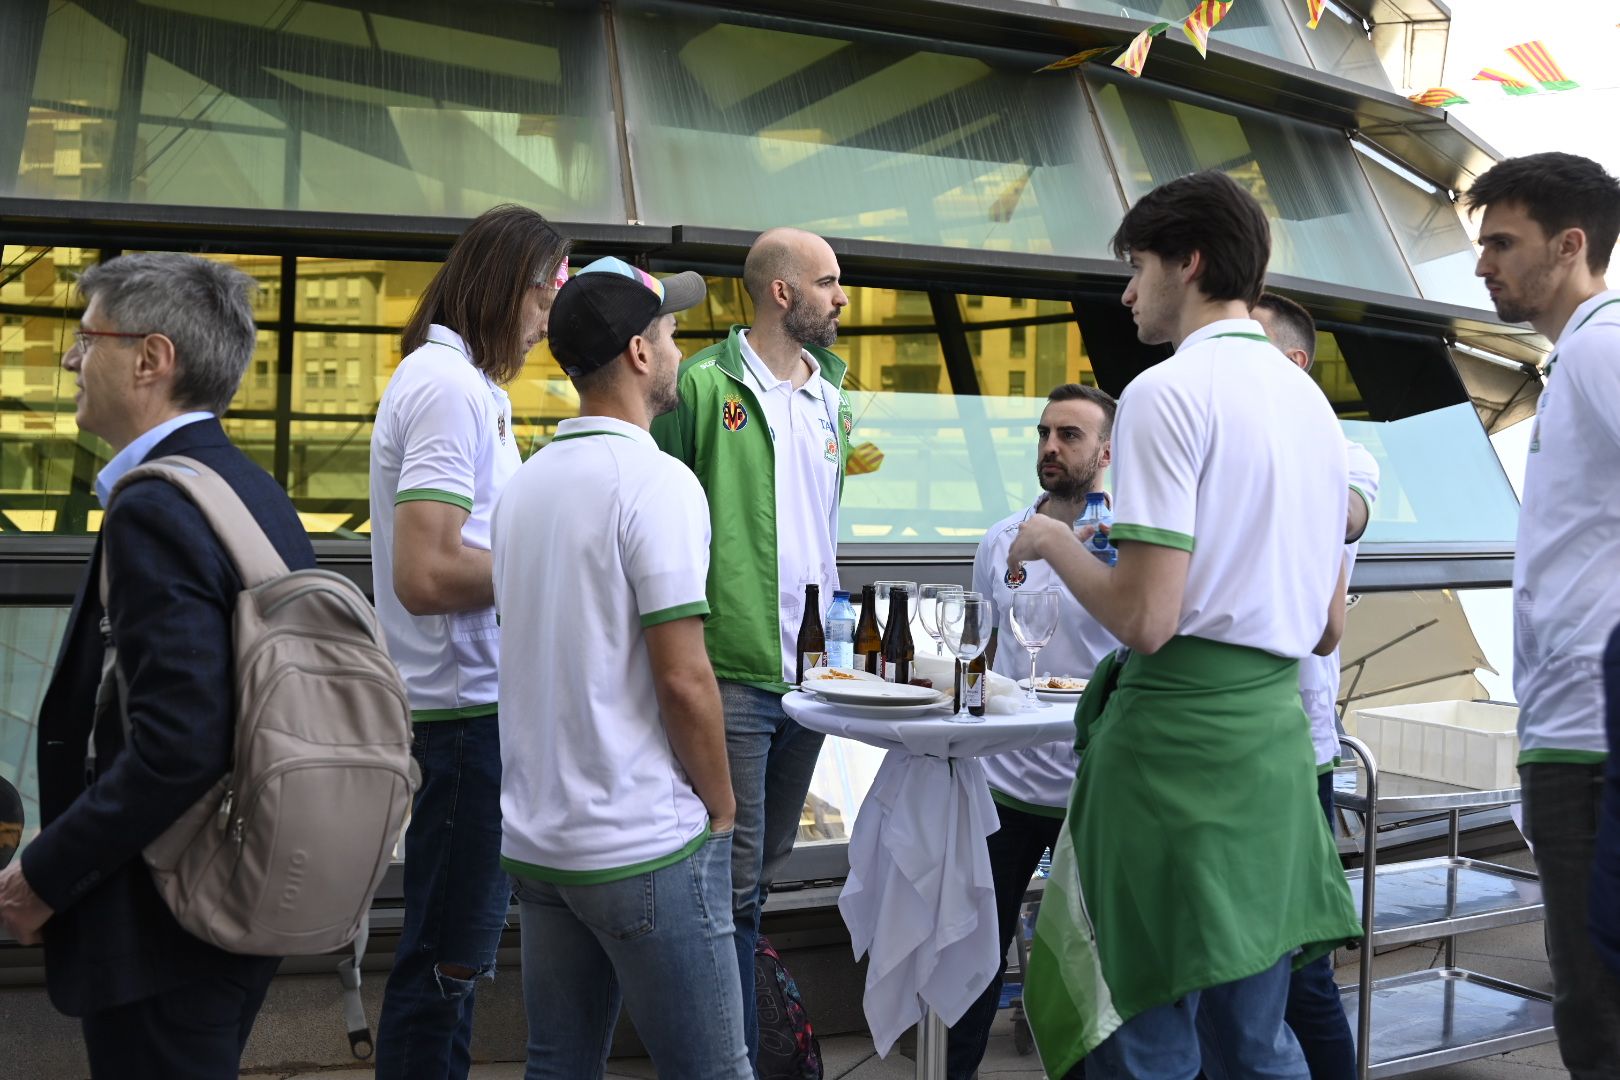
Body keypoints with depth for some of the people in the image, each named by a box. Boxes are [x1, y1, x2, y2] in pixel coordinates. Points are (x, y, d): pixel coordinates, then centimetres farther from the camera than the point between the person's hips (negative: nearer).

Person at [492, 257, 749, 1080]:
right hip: (645, 846, -8)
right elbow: (683, 679, -19)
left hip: (534, 838, 8)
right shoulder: (656, 481, -15)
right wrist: (720, 807, -4)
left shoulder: (525, 483, 9)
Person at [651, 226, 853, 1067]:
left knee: (766, 867, 17)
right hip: (733, 667, -7)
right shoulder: (704, 386, -6)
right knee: (736, 875, -3)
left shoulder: (831, 397, 15)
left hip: (811, 667, 7)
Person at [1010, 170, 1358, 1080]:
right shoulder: (1314, 401, 15)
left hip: (1179, 726, -8)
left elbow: (1146, 619, -17)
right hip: (1277, 729, 8)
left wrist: (1056, 543, -1)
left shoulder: (1166, 393, -10)